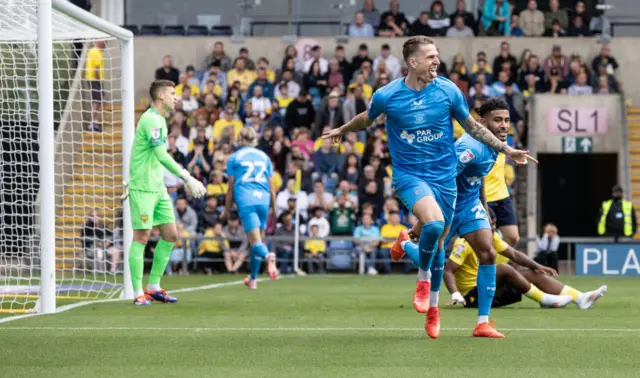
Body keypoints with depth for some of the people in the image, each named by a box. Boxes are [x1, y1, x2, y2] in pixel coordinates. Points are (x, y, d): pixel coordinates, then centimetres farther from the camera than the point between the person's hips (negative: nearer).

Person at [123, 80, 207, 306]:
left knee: (170, 235, 7)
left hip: (158, 188, 10)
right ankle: (138, 293, -3)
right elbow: (161, 156, -24)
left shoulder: (160, 120, 17)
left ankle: (154, 287, 15)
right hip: (143, 188, -10)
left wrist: (130, 183, 26)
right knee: (142, 237, -6)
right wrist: (187, 178, -28)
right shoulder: (151, 119, -15)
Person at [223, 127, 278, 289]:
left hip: (245, 201, -3)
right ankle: (252, 279, 20)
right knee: (257, 241, 14)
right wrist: (274, 208, 21)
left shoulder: (234, 158, 9)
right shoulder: (264, 156, 16)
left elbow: (231, 186, 7)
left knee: (255, 241, -12)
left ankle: (268, 255, -46)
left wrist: (227, 210, 14)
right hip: (263, 200, 3)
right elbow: (271, 186, 15)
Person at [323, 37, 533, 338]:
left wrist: (506, 149, 7)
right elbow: (366, 119, 15)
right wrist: (342, 130, 31)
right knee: (434, 222, -29)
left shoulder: (448, 90, -4)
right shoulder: (387, 96, -9)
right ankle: (423, 279, -6)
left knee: (437, 242, 5)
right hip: (408, 174, -4)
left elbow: (472, 127, 11)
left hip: (443, 174, 4)